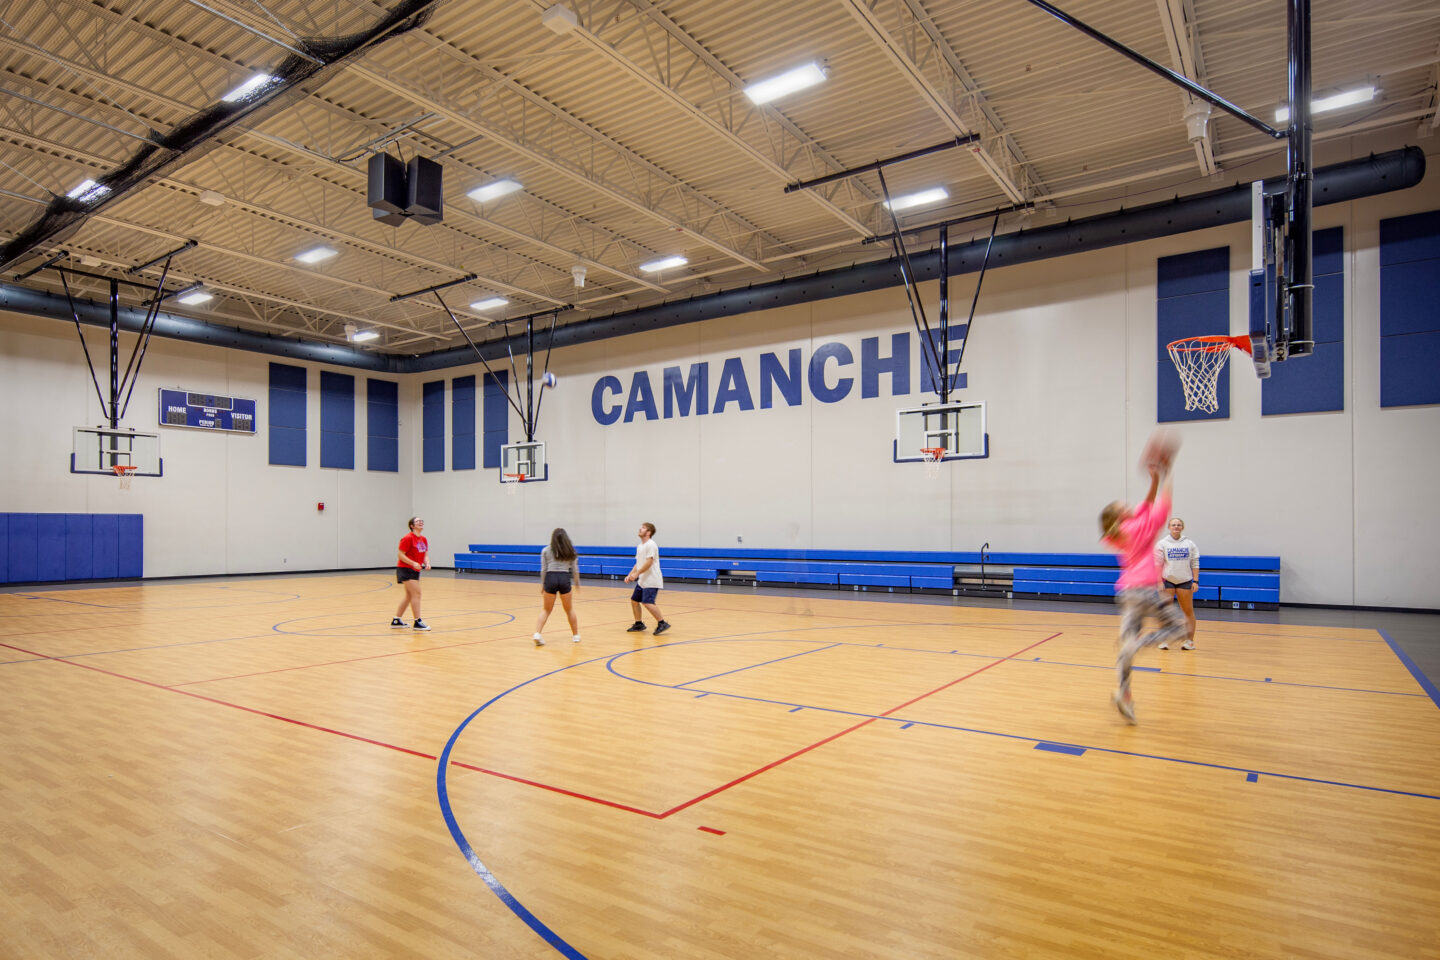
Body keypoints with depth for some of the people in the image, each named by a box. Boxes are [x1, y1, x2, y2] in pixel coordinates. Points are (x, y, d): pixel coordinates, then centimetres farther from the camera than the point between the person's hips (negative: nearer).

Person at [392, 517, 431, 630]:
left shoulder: (423, 539, 9)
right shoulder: (408, 538, -14)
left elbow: (425, 554, 13)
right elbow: (401, 555, -16)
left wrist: (427, 563, -7)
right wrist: (413, 563, -26)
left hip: (415, 570, 9)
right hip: (405, 569, -9)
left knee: (409, 595, 15)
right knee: (416, 593, -13)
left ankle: (396, 620, 26)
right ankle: (417, 622, -9)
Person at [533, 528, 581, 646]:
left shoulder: (546, 551, 7)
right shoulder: (570, 551, 9)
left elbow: (543, 570, 5)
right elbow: (575, 570, 9)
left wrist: (542, 585, 12)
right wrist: (577, 584, 19)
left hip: (550, 578, 0)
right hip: (565, 579, 0)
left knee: (546, 610, 11)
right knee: (569, 609, 16)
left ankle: (537, 633, -6)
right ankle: (575, 635, 24)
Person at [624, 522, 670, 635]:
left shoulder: (651, 545, -13)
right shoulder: (640, 546, 16)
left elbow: (649, 562, -21)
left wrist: (636, 574, -20)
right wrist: (630, 575, 7)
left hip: (651, 581, -10)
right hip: (642, 581, 10)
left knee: (647, 603, -20)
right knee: (634, 600, 13)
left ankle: (662, 623, -12)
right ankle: (638, 624, 26)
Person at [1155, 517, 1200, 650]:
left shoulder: (1190, 544, 6)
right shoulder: (1162, 544, 1)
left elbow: (1195, 564, 6)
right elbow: (1158, 564, -3)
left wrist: (1195, 581, -2)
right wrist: (1159, 581, -10)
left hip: (1185, 581, 2)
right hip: (1167, 580, -1)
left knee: (1188, 611, 4)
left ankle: (1189, 640, 12)